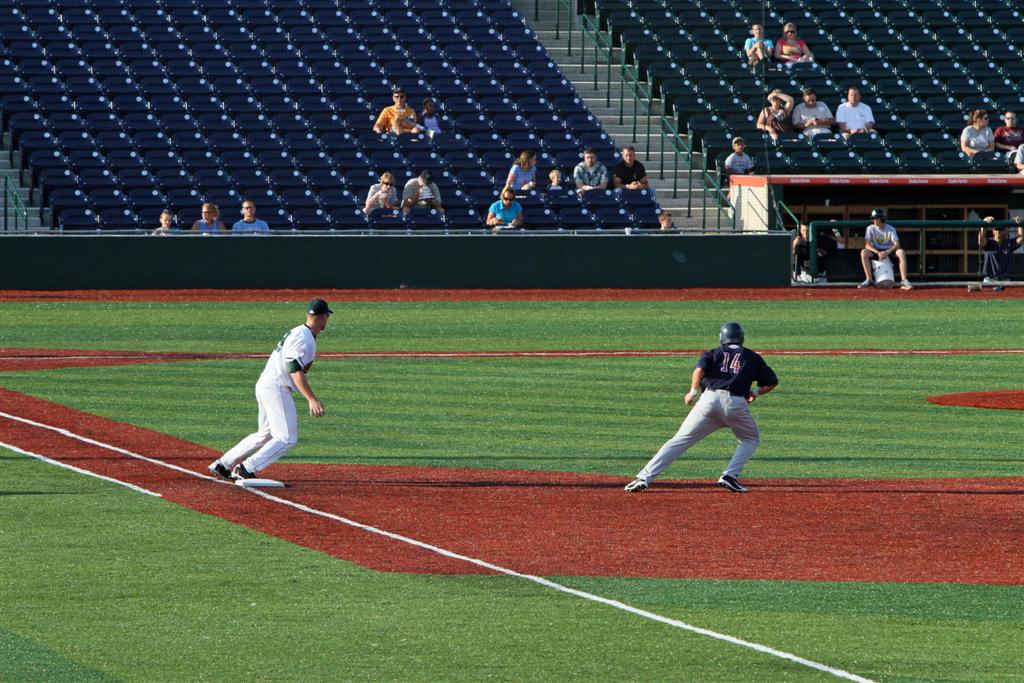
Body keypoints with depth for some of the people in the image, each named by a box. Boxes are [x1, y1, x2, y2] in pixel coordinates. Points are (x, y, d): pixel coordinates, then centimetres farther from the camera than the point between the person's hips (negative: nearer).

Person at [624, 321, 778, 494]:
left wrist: (693, 392, 7)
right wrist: (755, 392, 28)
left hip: (710, 398, 1)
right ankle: (730, 476, 3)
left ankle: (644, 478, -9)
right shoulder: (752, 357, 21)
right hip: (737, 402, -1)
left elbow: (700, 369, -2)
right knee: (751, 439, 24)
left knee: (680, 441, 2)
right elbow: (772, 381, 17)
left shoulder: (713, 353, 19)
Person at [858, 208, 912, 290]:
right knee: (864, 252, -31)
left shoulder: (891, 229, -6)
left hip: (889, 250, -1)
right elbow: (867, 245, -14)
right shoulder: (870, 229, -4)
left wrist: (887, 252, -33)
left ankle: (904, 281, -34)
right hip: (875, 251, 1)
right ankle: (869, 280, -26)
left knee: (901, 252, -31)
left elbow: (896, 245, -15)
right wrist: (878, 253, -29)